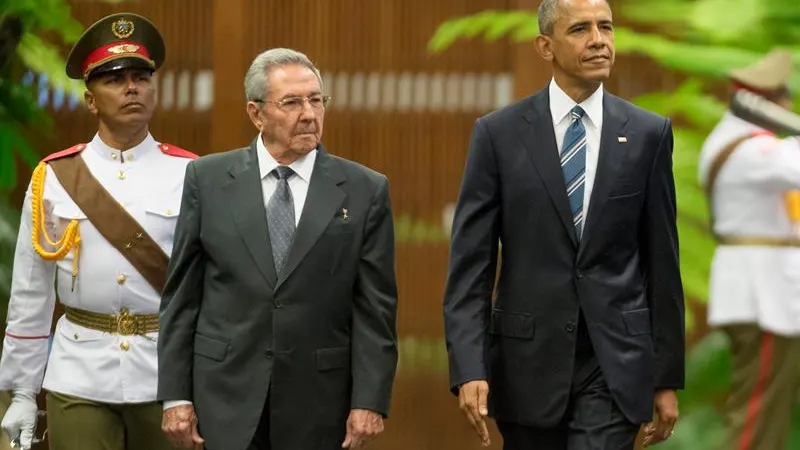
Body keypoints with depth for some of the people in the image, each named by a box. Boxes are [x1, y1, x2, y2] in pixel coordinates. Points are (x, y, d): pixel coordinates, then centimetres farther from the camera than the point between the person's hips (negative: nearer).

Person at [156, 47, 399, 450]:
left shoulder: (364, 190, 2)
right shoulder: (208, 179, 4)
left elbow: (375, 307, 0)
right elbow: (181, 294, 4)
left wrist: (370, 401, -7)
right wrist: (175, 395, -1)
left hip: (319, 404, 0)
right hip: (231, 398, 0)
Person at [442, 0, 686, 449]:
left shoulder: (648, 134, 3)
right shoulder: (499, 134, 0)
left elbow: (662, 262, 6)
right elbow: (470, 263, -3)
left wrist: (668, 376, 6)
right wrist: (469, 369, -14)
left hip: (614, 365, 0)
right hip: (528, 361, 1)